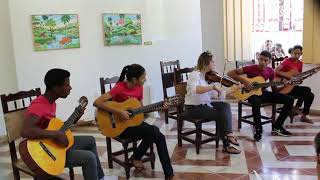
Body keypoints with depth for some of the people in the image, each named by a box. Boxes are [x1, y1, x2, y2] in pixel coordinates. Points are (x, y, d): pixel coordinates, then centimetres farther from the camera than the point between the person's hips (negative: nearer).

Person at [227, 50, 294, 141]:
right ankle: (258, 129, -22)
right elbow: (230, 73, -19)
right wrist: (244, 81, -27)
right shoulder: (250, 68, -13)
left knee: (289, 99, -6)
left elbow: (274, 88, 9)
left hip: (263, 93, 6)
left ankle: (277, 126, 1)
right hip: (252, 93, -6)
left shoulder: (270, 71, 2)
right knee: (256, 102, -44)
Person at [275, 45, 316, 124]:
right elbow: (276, 71, -22)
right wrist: (289, 76, -26)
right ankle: (296, 108, -2)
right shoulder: (287, 61, -11)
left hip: (293, 86, 7)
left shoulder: (300, 63, 8)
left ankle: (304, 116, 5)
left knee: (310, 95, -8)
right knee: (307, 90, -19)